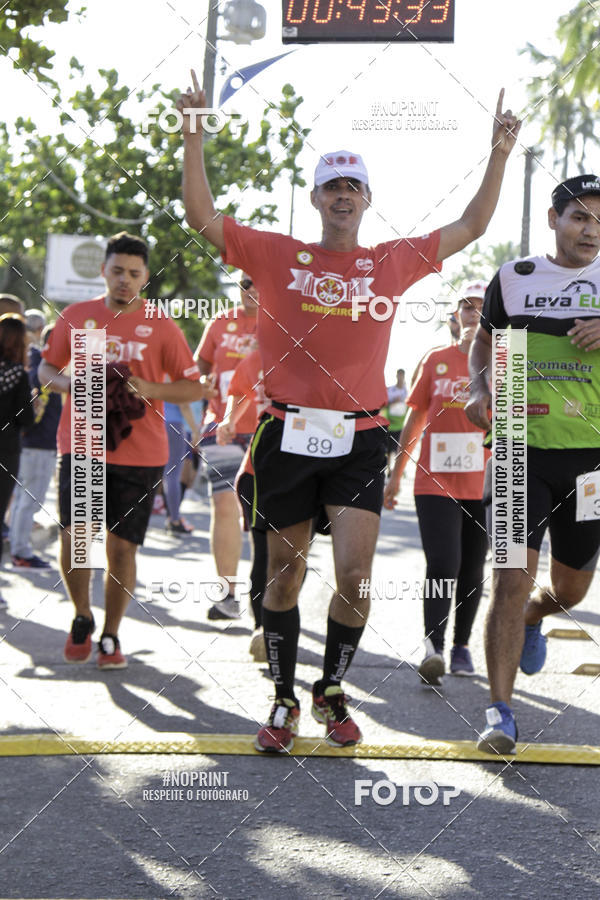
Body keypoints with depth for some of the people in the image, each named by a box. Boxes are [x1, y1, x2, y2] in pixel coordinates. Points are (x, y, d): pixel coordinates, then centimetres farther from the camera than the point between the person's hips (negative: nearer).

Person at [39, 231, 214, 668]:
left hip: (140, 451, -1)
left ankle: (111, 635, 17)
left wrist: (150, 389, -13)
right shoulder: (76, 316, 7)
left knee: (122, 547, 0)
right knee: (74, 536, -13)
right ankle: (82, 618, 12)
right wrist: (69, 383, -5)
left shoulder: (161, 327, 2)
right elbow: (47, 369, 18)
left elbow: (195, 387, 4)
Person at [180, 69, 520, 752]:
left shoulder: (392, 262, 9)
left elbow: (470, 227, 15)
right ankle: (283, 701, 21)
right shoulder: (276, 255, 5)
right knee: (285, 575, 7)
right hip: (288, 433, 0)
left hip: (359, 438, 0)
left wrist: (499, 155, 10)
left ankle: (331, 693, 13)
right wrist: (194, 137, -4)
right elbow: (201, 216, 2)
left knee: (355, 577, -8)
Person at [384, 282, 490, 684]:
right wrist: (396, 473, 15)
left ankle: (461, 646, 20)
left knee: (472, 571, 8)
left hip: (483, 484, 0)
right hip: (435, 482, 0)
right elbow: (415, 419, 14)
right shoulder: (436, 360, 7)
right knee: (443, 565, -14)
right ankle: (433, 647, -12)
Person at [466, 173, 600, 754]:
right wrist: (481, 392, 1)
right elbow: (485, 343, 20)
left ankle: (532, 619, 51)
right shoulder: (513, 279, 7)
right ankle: (499, 713, -8)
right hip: (521, 450, -1)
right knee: (511, 577, -12)